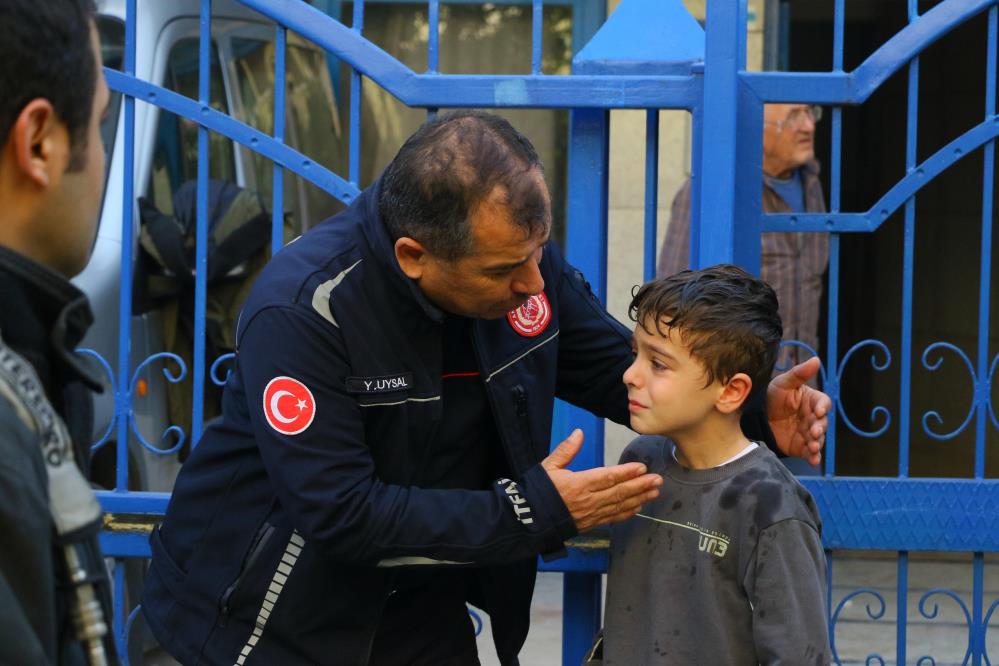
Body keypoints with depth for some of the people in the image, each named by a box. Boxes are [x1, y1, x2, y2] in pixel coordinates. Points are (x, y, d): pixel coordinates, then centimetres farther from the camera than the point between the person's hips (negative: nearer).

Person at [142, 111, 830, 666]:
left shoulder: (522, 261, -11)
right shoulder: (302, 311, -28)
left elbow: (622, 369, 3)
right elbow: (341, 513, -30)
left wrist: (756, 408, -15)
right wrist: (535, 511, -29)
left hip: (420, 599, 5)